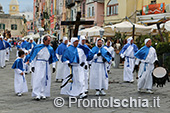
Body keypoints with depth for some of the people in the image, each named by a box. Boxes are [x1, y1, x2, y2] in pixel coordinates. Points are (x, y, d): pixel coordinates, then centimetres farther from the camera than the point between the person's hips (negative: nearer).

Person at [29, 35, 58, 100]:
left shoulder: (50, 49, 6)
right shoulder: (38, 47, -3)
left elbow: (53, 58, 11)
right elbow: (34, 56, 1)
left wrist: (53, 66, 3)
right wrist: (32, 65, -3)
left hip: (46, 65, 3)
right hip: (39, 64, -3)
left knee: (45, 80, 3)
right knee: (38, 79, -8)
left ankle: (43, 94, 11)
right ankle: (37, 94, -8)